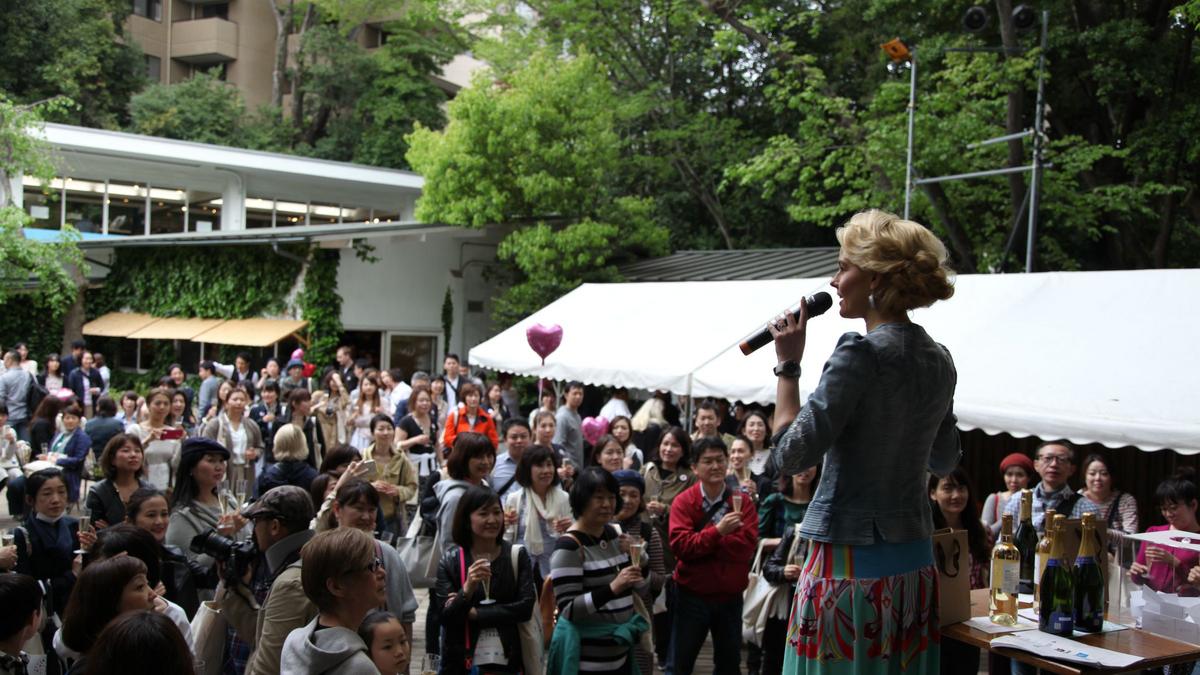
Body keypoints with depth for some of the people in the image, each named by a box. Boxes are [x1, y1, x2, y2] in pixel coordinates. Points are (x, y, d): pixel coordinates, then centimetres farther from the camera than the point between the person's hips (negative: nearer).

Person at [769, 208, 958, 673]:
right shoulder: (939, 361, 8)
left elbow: (792, 456, -16)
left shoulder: (861, 352, -16)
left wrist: (788, 364, -9)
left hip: (849, 560, -8)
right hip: (915, 562, 8)